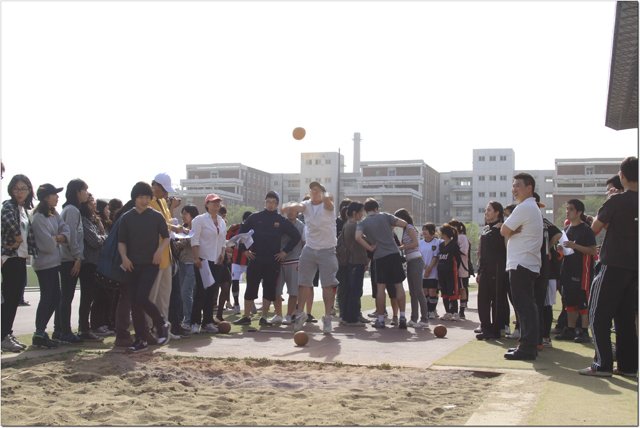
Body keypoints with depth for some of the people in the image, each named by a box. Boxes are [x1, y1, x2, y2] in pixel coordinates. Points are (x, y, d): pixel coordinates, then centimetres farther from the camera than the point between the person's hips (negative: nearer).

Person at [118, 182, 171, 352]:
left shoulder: (156, 216, 1)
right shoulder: (126, 218, 5)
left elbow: (166, 237, 7)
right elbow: (121, 241, 7)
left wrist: (160, 250, -12)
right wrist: (124, 256, -11)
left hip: (150, 264, -3)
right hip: (132, 265, 3)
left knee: (141, 298, -18)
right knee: (134, 303, 3)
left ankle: (162, 324, 6)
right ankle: (141, 339, 12)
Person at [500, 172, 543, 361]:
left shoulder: (524, 207, -13)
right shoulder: (533, 207, 21)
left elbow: (504, 231, -12)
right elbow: (509, 231, 17)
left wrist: (512, 231, 5)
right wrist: (515, 230, -2)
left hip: (521, 264, -10)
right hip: (529, 263, 10)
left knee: (523, 305, -9)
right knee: (527, 305, 13)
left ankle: (527, 348, -9)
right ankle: (529, 344, 18)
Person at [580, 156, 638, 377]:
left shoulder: (617, 201, -12)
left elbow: (596, 228, -3)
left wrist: (602, 214, 12)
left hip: (614, 265, -6)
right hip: (635, 267, 6)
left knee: (598, 315, 0)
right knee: (626, 317, 12)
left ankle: (603, 364, -4)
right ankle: (628, 365, 12)